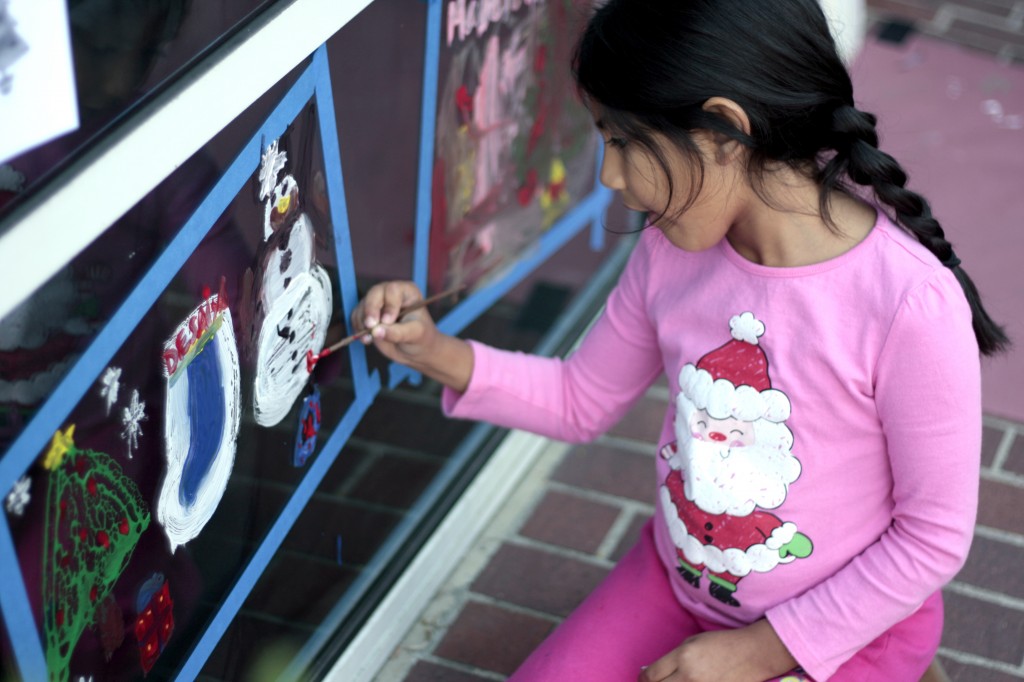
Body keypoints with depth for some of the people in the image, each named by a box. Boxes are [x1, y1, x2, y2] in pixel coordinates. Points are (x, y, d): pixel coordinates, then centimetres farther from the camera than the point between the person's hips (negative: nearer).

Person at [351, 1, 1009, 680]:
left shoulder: (911, 305, -29)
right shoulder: (671, 254, -10)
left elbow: (936, 536, -19)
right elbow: (582, 402, 6)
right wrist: (438, 354, -9)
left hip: (849, 623, -5)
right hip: (676, 581, 5)